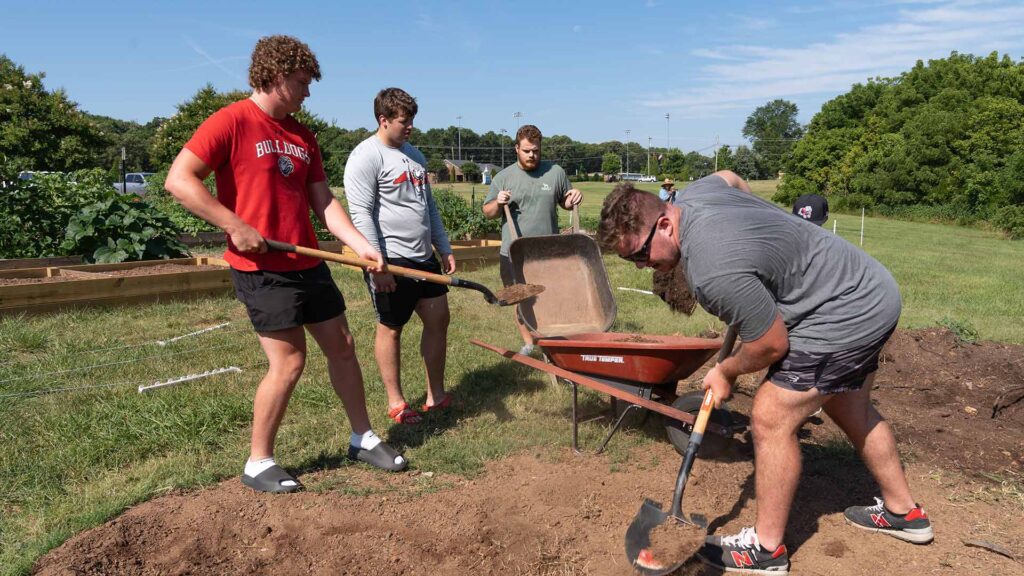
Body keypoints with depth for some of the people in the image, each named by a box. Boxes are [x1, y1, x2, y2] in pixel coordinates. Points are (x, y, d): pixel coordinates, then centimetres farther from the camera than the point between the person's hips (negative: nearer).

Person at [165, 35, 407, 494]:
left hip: (308, 264, 8)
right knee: (289, 362, -6)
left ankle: (363, 439, 28)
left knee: (342, 348, 11)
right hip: (261, 269, -7)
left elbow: (324, 203, 12)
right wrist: (235, 226, -19)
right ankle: (258, 464, 14)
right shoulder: (232, 121, -9)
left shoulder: (302, 136, 13)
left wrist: (362, 245, 1)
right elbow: (179, 180, -14)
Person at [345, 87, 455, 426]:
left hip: (424, 257, 8)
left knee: (438, 319, 8)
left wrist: (444, 249, 18)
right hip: (392, 259, -8)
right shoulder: (366, 156, -10)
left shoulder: (413, 154, 16)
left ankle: (436, 395, 21)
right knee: (391, 329, 3)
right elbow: (361, 214, -16)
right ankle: (396, 404, 18)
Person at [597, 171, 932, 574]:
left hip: (846, 316, -11)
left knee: (771, 420, -7)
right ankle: (903, 512, 42)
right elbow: (728, 176, 20)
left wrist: (726, 373, -4)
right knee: (851, 411, 24)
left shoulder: (713, 272, -34)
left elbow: (771, 345, -22)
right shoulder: (690, 196, -6)